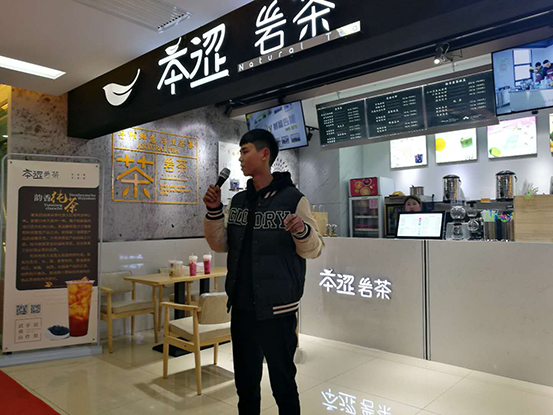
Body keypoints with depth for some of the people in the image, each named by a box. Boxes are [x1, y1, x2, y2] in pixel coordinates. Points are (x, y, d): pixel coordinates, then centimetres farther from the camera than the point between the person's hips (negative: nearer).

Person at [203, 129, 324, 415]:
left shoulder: (293, 198, -9)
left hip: (278, 310, -5)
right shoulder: (238, 201, 8)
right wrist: (214, 212, -6)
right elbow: (220, 244, 9)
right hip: (241, 307, 6)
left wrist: (302, 230, -31)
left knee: (283, 382, 8)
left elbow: (313, 250, -10)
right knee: (245, 381, 20)